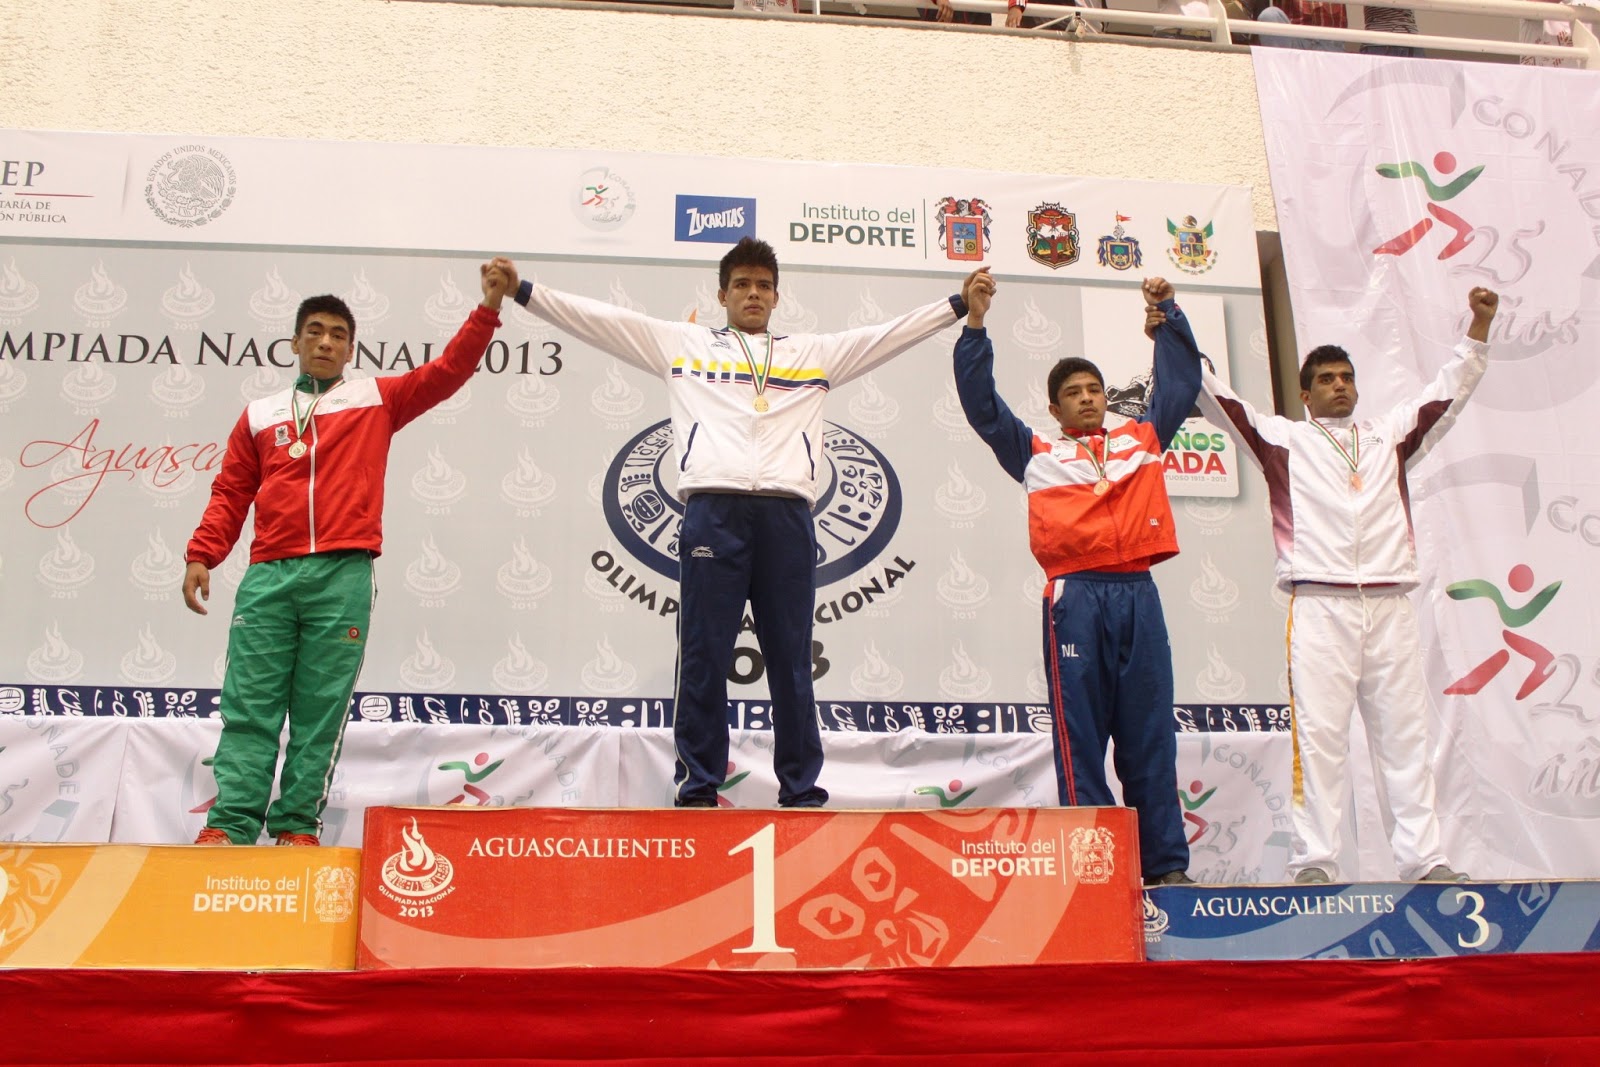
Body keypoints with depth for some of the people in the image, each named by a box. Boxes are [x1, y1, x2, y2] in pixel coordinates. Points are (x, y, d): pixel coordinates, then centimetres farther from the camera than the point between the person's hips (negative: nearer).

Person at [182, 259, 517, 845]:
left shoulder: (376, 400, 15)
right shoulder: (260, 415, 19)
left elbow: (448, 370, 8)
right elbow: (231, 492, 16)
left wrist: (489, 306, -1)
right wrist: (202, 555, 5)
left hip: (343, 576, -1)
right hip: (268, 575, 2)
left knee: (321, 708, -1)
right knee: (249, 704, -3)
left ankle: (298, 825, 3)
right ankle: (231, 825, -3)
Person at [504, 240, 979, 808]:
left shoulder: (818, 352, 23)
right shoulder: (683, 344, 19)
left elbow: (893, 332, 22)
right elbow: (599, 317, 15)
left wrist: (961, 303, 15)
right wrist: (523, 291, 9)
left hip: (787, 514, 1)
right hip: (713, 510, -1)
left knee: (792, 659, 4)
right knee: (702, 658, -2)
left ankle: (802, 789, 10)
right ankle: (697, 787, 6)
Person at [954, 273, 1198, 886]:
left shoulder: (1142, 438, 21)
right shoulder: (1036, 453, 15)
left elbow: (1180, 385, 28)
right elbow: (980, 403, 10)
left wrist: (1168, 312, 23)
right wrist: (975, 323, 4)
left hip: (1138, 593, 2)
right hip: (1076, 595, -2)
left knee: (1150, 731, 2)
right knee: (1080, 733, -3)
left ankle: (1166, 862, 5)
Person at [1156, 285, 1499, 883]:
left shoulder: (1389, 437, 22)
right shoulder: (1283, 439, 13)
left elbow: (1449, 393, 21)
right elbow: (1217, 399, 6)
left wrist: (1478, 329, 11)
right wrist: (1170, 340, -2)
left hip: (1389, 605, 3)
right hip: (1319, 606, -3)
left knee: (1404, 733, 3)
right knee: (1318, 733, -7)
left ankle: (1424, 860, 5)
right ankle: (1315, 861, -6)